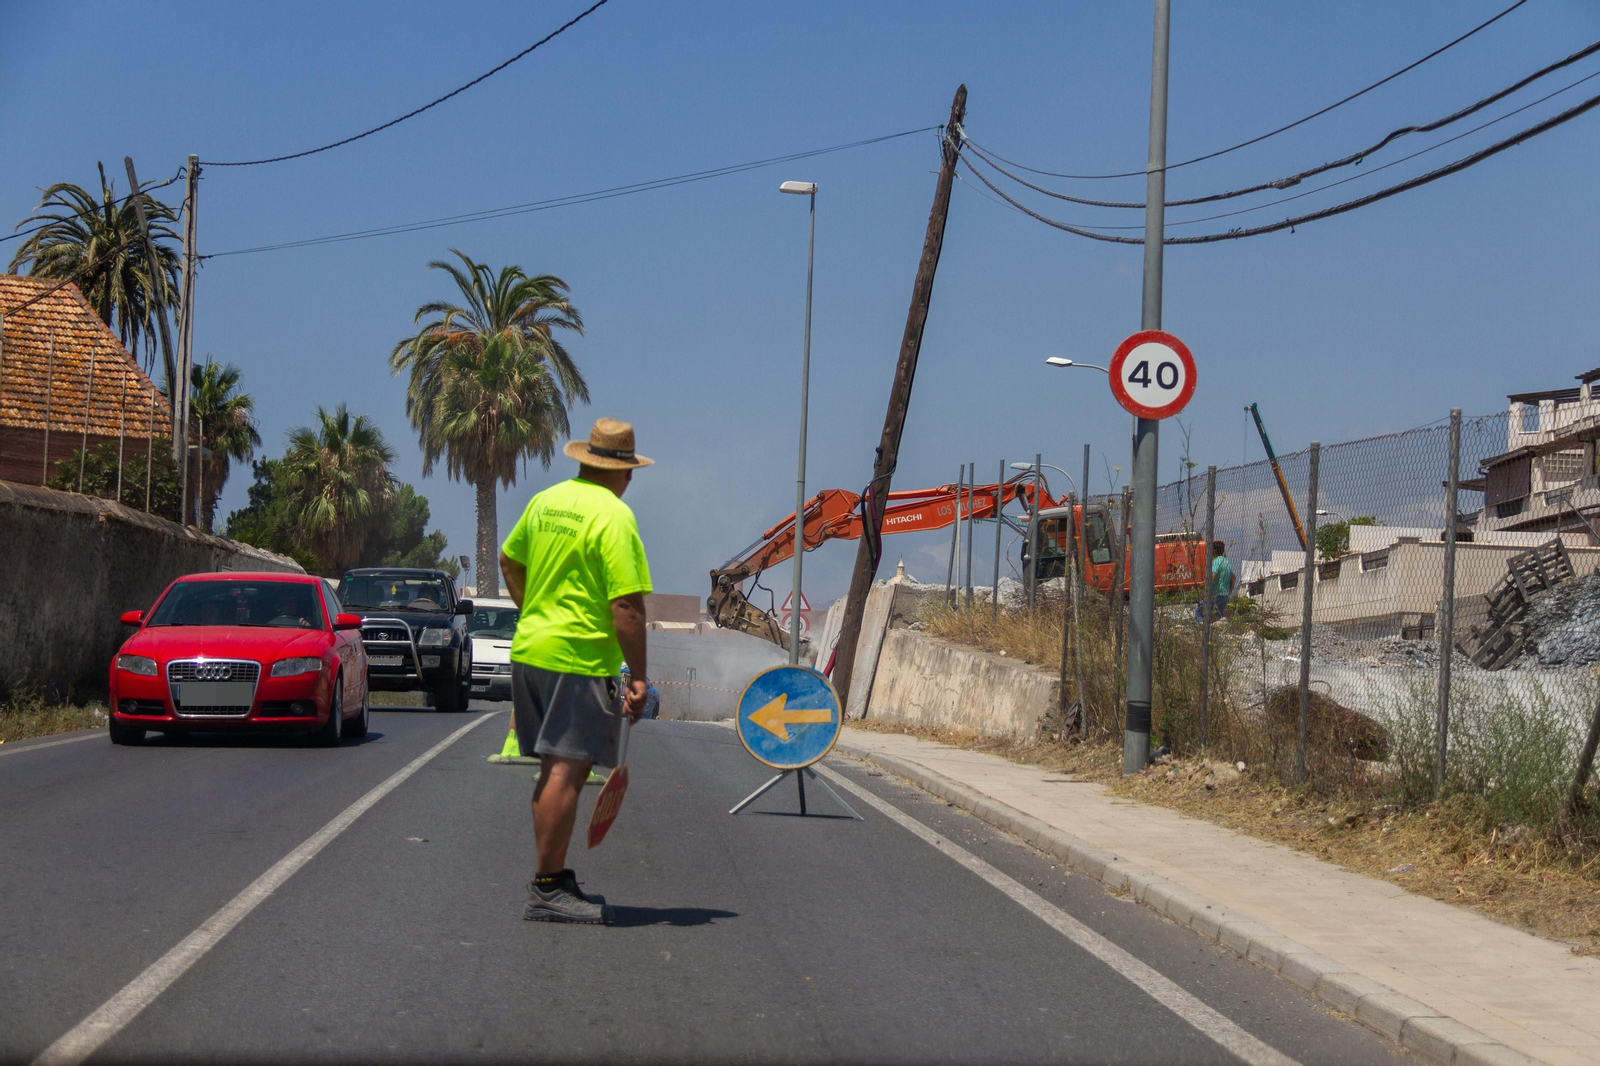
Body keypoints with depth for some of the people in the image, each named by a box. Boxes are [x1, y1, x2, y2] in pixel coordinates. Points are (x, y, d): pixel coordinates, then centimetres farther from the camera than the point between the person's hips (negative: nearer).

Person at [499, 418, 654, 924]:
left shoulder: (545, 501, 10)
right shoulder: (614, 517, -14)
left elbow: (509, 562, 24)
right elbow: (626, 605, -18)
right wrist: (638, 677, -14)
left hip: (529, 651, 9)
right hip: (580, 659, -9)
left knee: (555, 768, 16)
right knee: (567, 770, -7)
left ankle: (555, 878, 22)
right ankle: (547, 890, -7)